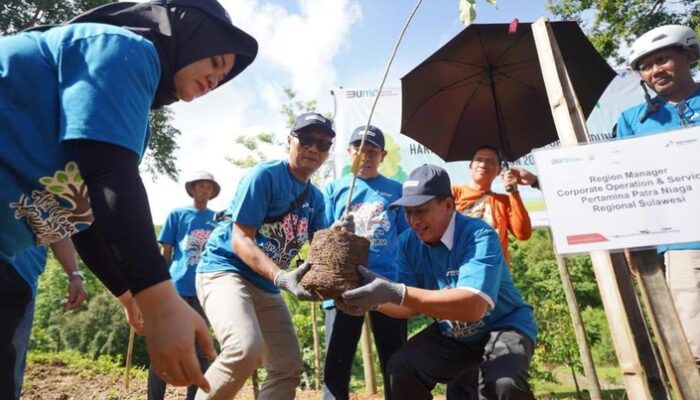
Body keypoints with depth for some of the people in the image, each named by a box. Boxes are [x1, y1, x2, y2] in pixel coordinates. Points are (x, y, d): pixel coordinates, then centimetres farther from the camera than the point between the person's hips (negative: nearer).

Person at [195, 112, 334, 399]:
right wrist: (281, 277, -34)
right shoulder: (265, 175, -14)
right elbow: (240, 239, -19)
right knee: (246, 349, -32)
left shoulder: (315, 197, 7)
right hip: (225, 269, -7)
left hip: (266, 286, 8)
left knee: (288, 367, 6)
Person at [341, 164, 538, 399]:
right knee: (400, 369, -10)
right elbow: (414, 305, -6)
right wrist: (375, 302, -27)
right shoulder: (408, 242, -9)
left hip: (502, 326, -5)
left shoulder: (480, 236, -28)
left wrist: (396, 293, -48)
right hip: (451, 335, 5)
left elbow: (473, 306, -41)